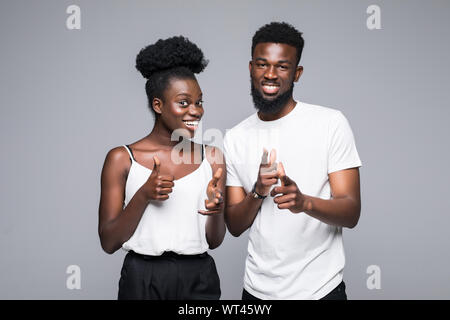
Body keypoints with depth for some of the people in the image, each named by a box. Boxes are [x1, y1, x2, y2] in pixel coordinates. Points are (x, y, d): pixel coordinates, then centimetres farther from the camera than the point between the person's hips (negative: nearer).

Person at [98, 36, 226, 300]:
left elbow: (214, 241, 5)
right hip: (143, 279, -2)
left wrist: (217, 209, -16)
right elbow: (109, 243, -5)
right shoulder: (122, 159, -3)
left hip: (199, 279, 2)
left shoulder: (211, 158, 3)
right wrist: (143, 196, -18)